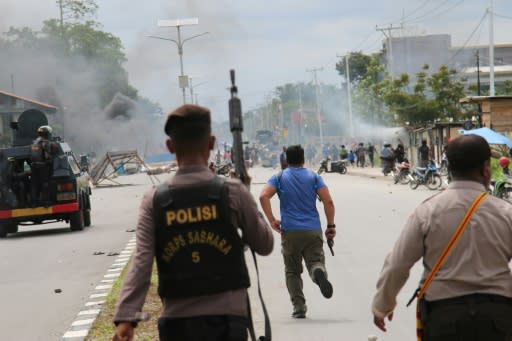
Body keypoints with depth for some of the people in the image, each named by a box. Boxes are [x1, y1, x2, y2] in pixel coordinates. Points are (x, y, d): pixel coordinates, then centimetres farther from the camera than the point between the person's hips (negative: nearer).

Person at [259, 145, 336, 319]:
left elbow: (263, 196, -10)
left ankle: (299, 307, 4)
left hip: (290, 231, 0)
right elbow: (328, 201, -3)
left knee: (292, 271, 11)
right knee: (316, 261, 1)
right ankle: (319, 272, -34)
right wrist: (331, 225, 4)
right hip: (313, 231, 0)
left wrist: (272, 220, -4)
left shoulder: (279, 177, 6)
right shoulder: (313, 177, 8)